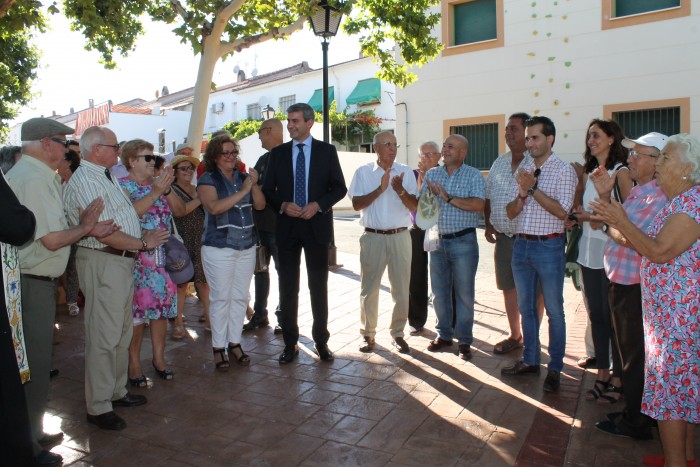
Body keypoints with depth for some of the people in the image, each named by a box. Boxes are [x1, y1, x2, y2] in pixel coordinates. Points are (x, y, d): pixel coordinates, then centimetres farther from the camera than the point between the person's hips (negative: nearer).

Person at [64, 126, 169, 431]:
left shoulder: (106, 177, 17)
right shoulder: (86, 180, -16)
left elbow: (126, 213, 20)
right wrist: (143, 243, -14)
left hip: (121, 260, 10)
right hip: (103, 262, -10)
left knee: (122, 332, 18)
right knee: (104, 336, -2)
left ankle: (116, 391, 33)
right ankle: (98, 406, 10)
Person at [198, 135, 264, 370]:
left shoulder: (243, 177, 11)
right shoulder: (208, 180, -3)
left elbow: (260, 205, 5)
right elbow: (214, 207, -20)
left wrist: (254, 185, -11)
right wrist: (242, 191, -20)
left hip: (247, 247, 5)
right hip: (219, 247, -5)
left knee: (240, 297, 10)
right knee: (221, 298, 0)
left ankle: (235, 342, 22)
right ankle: (218, 347, 12)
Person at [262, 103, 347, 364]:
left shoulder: (327, 151, 3)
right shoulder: (278, 154, 8)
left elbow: (339, 188, 1)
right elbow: (268, 190, 8)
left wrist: (318, 205, -14)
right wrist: (283, 205, -12)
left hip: (316, 225, -2)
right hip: (287, 226, 2)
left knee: (318, 286, 6)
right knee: (287, 287, 6)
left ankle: (321, 341, 19)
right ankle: (290, 343, 17)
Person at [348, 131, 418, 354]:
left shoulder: (406, 172, 5)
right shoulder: (363, 172, 3)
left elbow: (415, 206, -1)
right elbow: (357, 204, -6)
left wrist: (400, 190, -18)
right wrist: (380, 189, -15)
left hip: (400, 237, 1)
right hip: (373, 237, -1)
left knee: (401, 288, 6)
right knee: (369, 288, 6)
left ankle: (398, 333, 21)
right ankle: (368, 333, 19)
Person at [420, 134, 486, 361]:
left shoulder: (474, 176, -3)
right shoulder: (432, 174, 9)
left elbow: (479, 204, -18)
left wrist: (449, 198, -19)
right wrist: (430, 195, -14)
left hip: (463, 241, -4)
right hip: (437, 240, 4)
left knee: (464, 292, 3)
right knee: (439, 291, 11)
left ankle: (464, 340, 15)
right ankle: (444, 334, 26)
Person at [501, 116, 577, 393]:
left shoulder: (564, 170, -6)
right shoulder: (524, 171, 12)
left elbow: (562, 211, -17)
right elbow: (511, 212, 8)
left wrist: (533, 188, -17)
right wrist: (523, 193, -11)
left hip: (548, 247, -6)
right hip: (521, 245, 6)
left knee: (554, 310, 4)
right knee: (526, 307, 15)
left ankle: (555, 369, 16)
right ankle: (530, 361, 29)